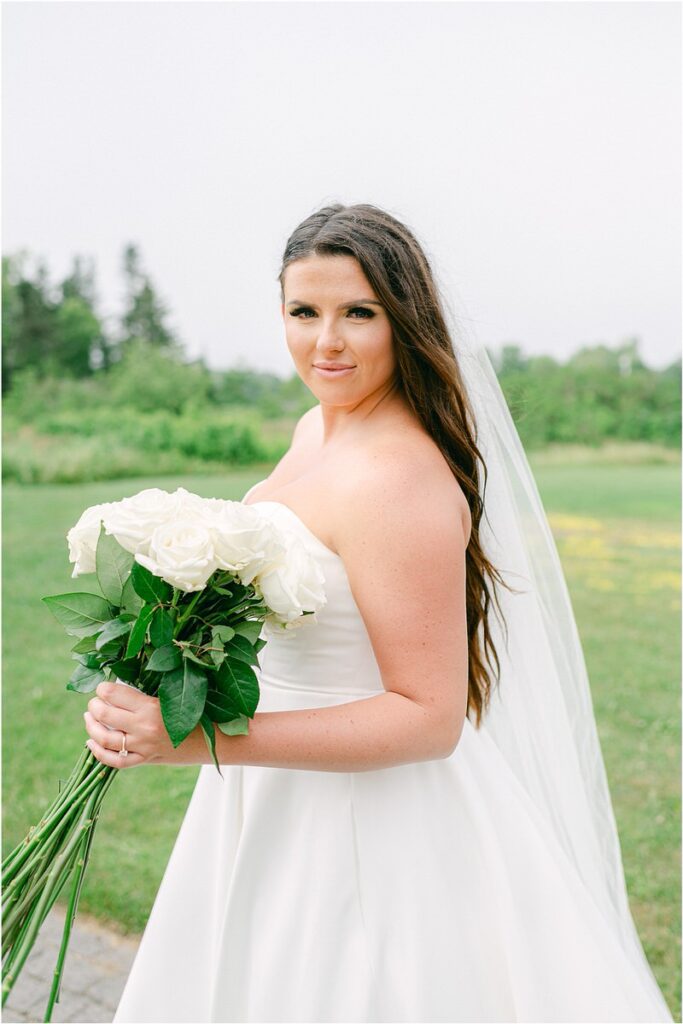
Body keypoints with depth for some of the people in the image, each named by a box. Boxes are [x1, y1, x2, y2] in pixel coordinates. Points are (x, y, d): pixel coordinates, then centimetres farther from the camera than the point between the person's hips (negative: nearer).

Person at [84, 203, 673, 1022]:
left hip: (367, 824, -9)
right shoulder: (315, 430, 3)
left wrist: (200, 740, -29)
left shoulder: (398, 481, -26)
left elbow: (430, 718, -25)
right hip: (283, 805, 9)